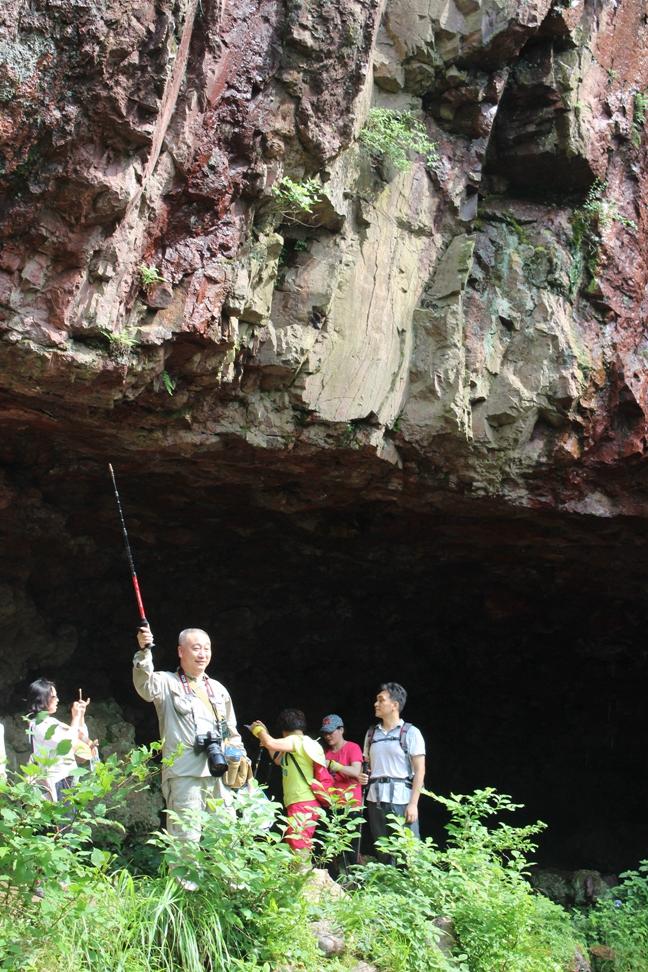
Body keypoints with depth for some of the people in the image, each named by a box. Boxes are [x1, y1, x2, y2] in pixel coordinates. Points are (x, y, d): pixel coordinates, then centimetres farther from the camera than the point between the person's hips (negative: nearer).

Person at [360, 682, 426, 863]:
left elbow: (419, 770, -5)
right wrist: (363, 776, -1)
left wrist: (413, 804, -12)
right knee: (383, 854, 8)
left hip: (401, 801, -5)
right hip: (375, 800, 5)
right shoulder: (372, 733, 13)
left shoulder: (410, 732, -1)